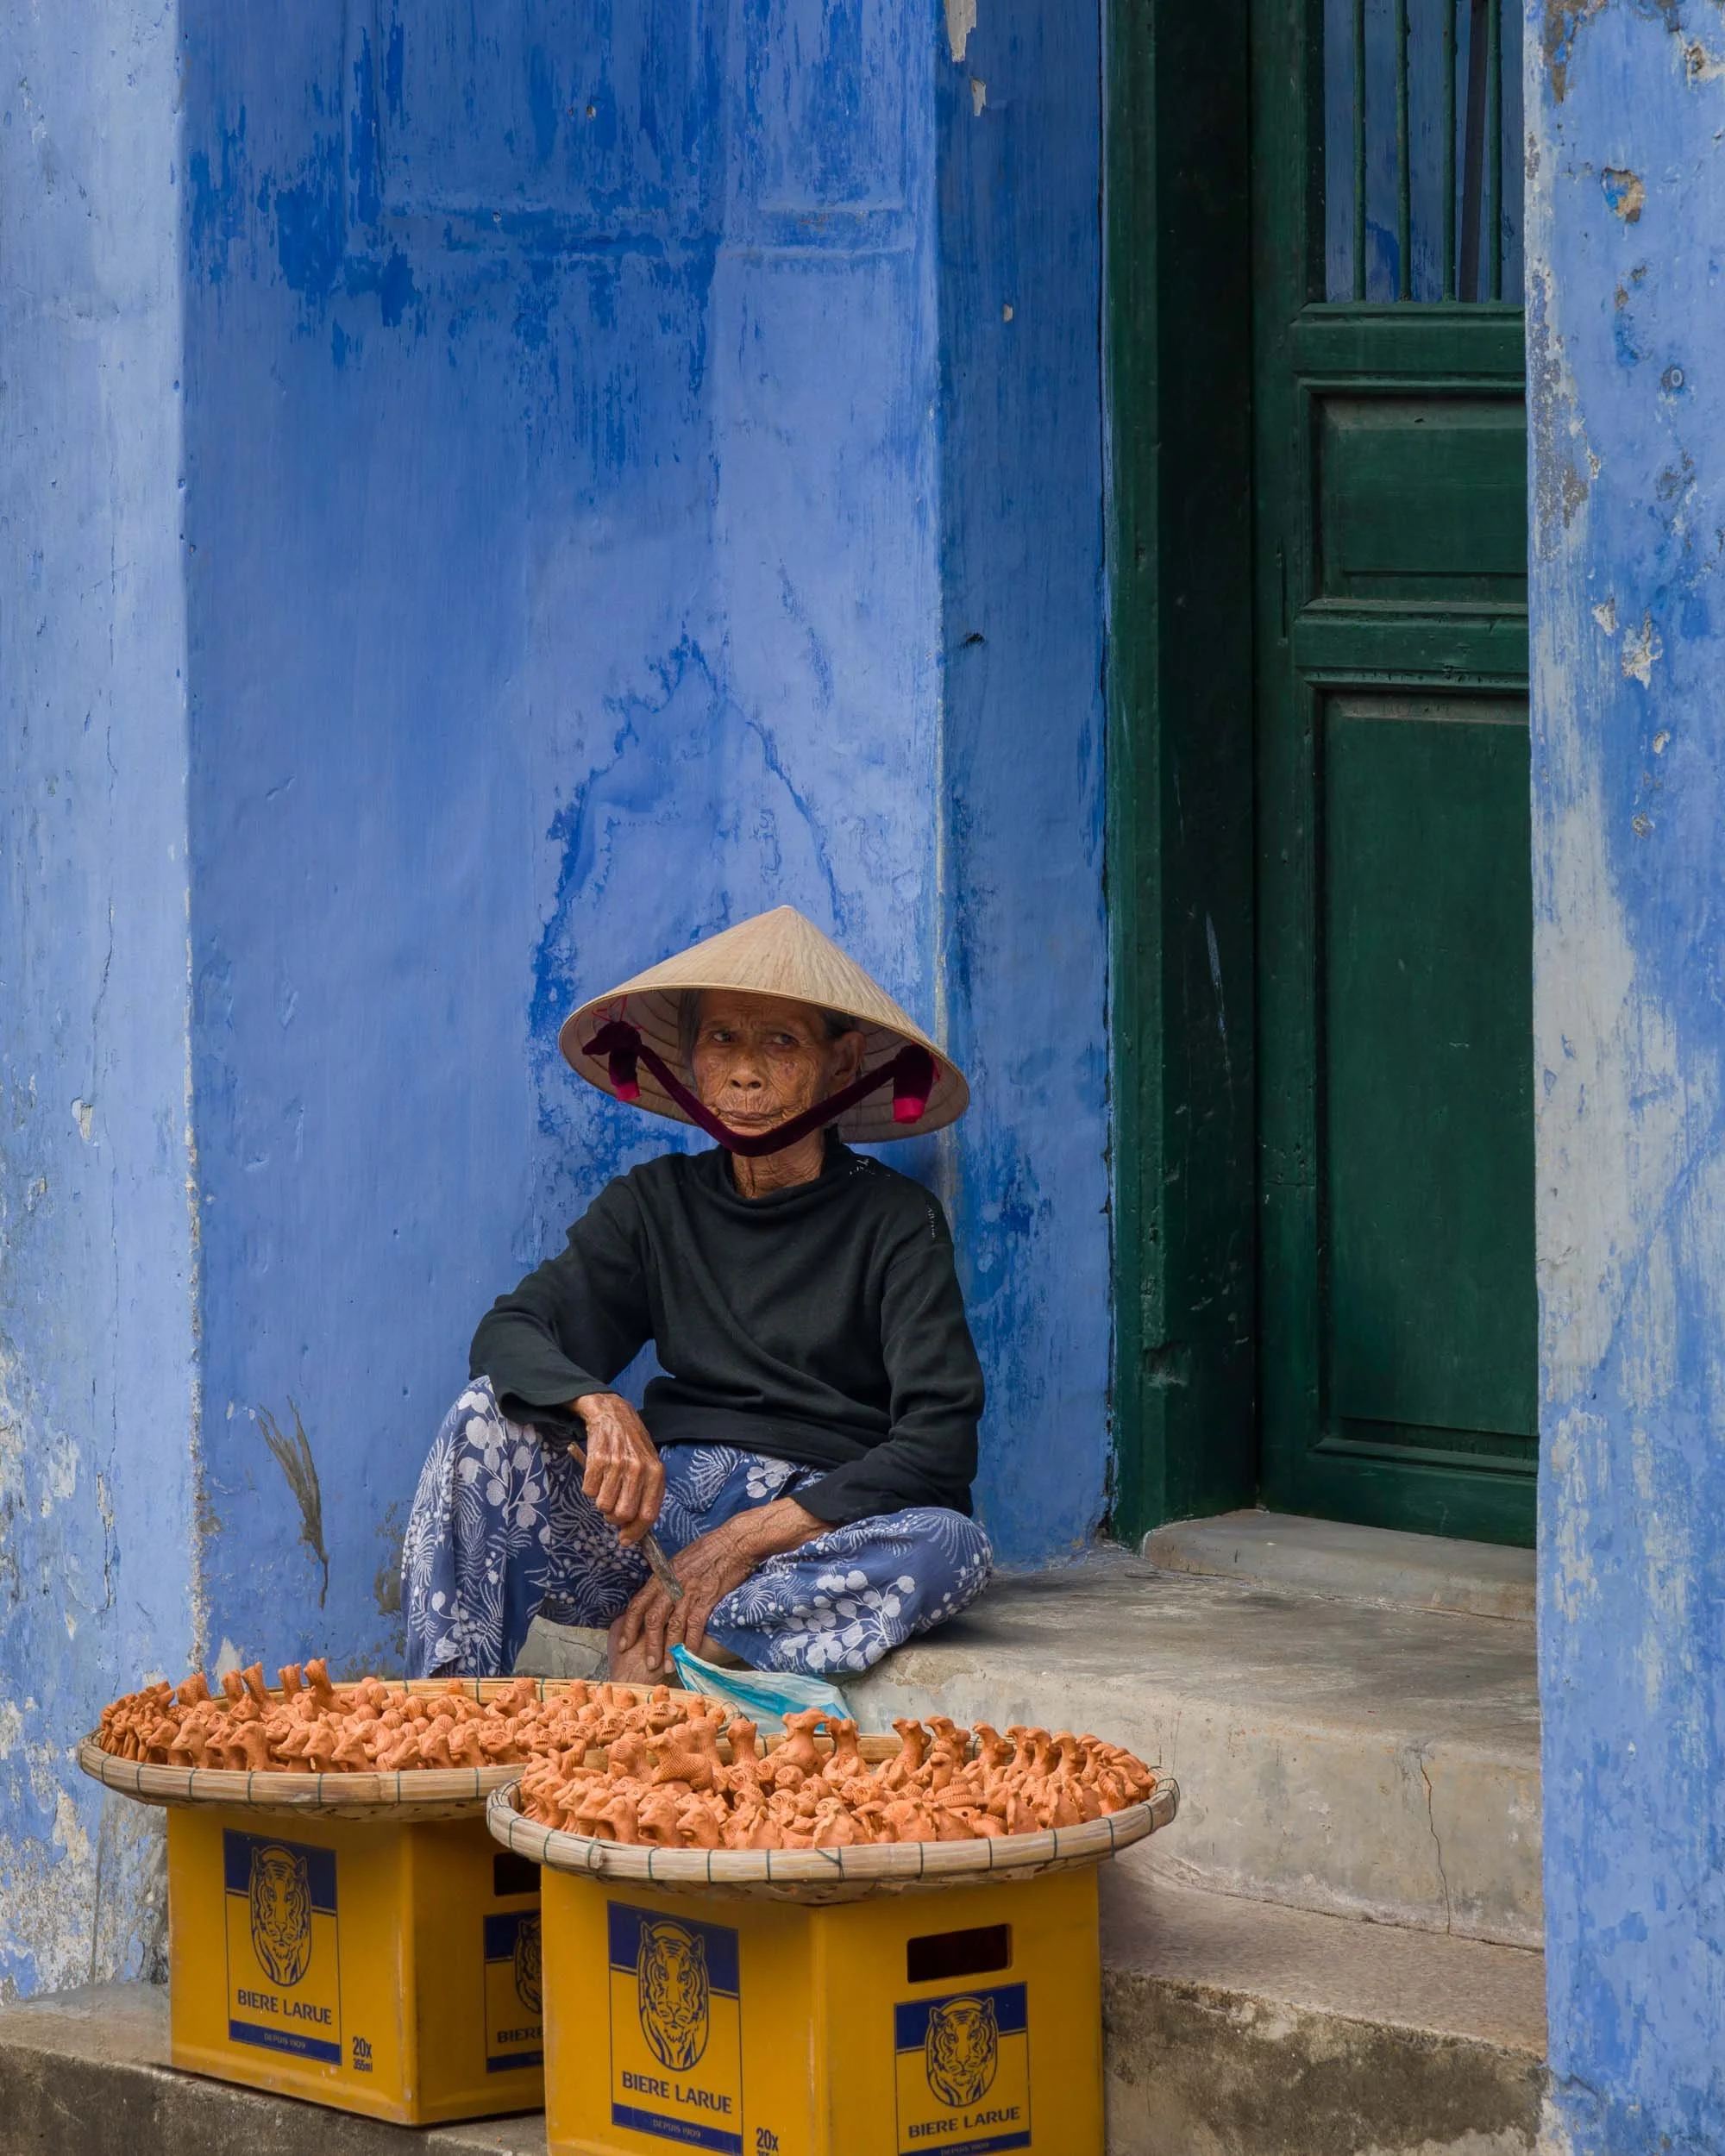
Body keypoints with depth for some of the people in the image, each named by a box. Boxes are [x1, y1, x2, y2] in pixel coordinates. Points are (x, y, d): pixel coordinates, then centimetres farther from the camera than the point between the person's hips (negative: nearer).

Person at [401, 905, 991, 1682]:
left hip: (824, 1525, -3)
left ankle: (661, 1649, -33)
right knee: (487, 1418, -20)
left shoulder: (896, 1219, 2)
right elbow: (509, 1334, -1)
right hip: (661, 1511, 3)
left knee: (952, 1545, -34)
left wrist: (758, 1534, -19)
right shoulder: (656, 1204, 12)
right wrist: (601, 1409, -25)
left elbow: (939, 1443, -8)